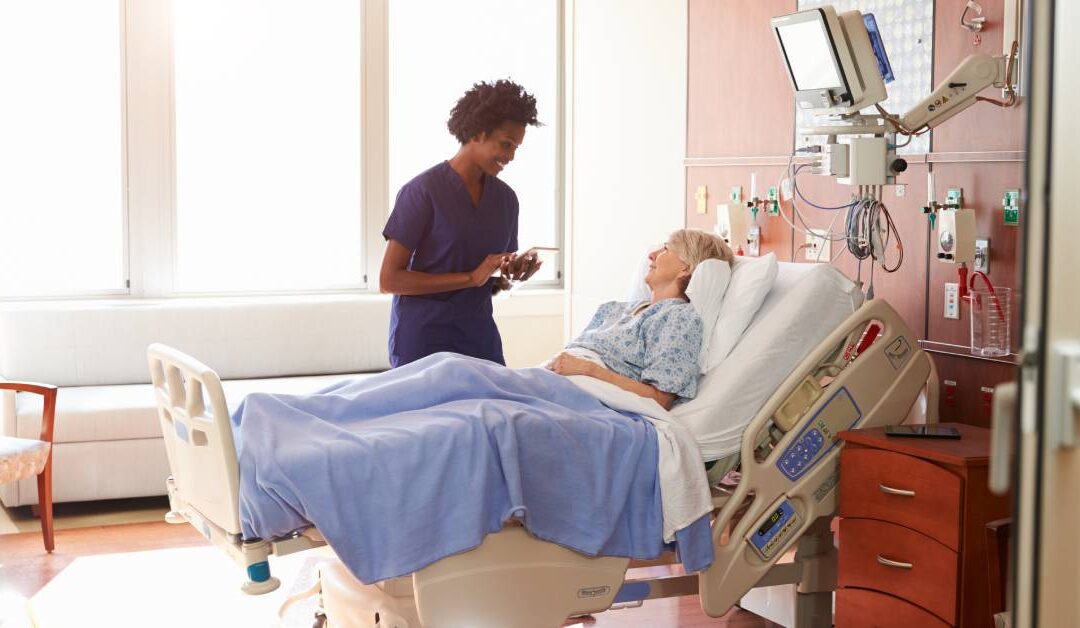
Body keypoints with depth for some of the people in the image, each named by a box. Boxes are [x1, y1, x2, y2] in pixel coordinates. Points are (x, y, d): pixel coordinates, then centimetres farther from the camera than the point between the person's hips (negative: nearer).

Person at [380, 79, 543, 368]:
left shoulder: (506, 198, 7)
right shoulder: (423, 191, -11)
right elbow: (389, 280, -14)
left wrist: (513, 274, -6)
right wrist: (472, 277, -19)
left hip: (480, 334, 5)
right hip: (424, 338, -5)